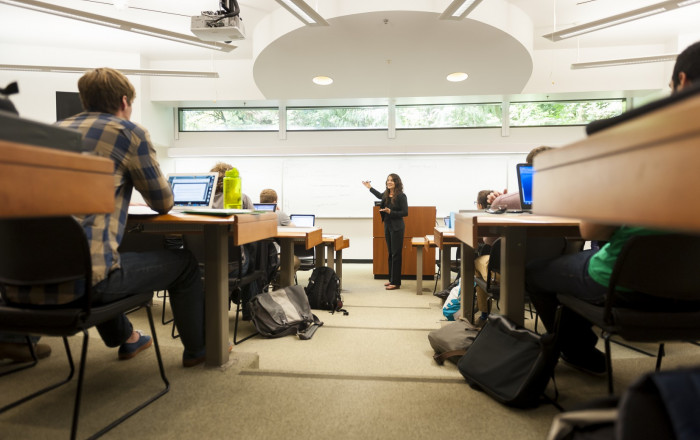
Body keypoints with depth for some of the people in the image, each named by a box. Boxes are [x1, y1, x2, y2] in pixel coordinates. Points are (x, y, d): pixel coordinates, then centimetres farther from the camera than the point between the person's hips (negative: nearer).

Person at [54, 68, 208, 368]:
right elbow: (163, 203, 3)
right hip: (84, 275, -7)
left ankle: (124, 339, 52)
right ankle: (198, 349, 29)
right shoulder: (130, 132, -3)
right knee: (183, 263, 12)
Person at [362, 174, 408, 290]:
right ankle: (391, 279, 22)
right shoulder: (386, 195, 7)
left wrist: (390, 212, -22)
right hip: (387, 226, 8)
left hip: (397, 227, -7)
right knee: (390, 253, 13)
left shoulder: (401, 196, -14)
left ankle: (396, 282, 1)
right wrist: (370, 187, 34)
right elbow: (379, 195, 31)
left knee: (396, 254, -4)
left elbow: (405, 213, -14)